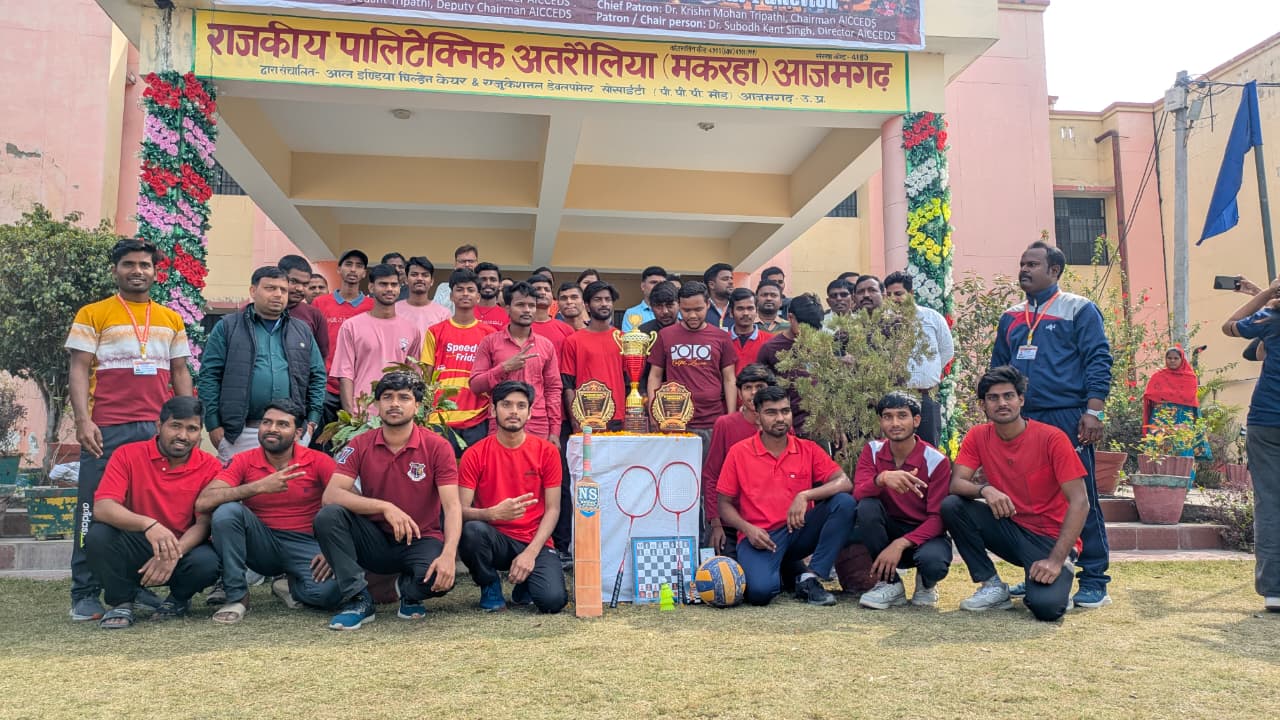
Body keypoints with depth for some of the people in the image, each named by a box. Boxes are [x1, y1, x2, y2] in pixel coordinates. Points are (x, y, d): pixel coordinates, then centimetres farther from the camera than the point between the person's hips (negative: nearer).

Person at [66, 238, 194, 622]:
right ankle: (85, 595, 8)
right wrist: (83, 421, -12)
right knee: (96, 510, 0)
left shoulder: (171, 320, 16)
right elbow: (79, 370, 0)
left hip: (159, 429, 3)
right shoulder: (92, 315, 5)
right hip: (107, 429, -3)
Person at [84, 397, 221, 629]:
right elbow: (101, 508, -21)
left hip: (184, 548, 0)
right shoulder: (128, 455, -8)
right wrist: (148, 524, -39)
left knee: (207, 562, -32)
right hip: (135, 549, 0)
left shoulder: (209, 467, -8)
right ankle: (122, 603, -3)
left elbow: (204, 523, -11)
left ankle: (178, 599, 5)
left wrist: (173, 554, -30)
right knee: (97, 535, -28)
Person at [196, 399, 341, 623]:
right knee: (227, 511, -26)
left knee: (328, 590, -31)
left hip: (304, 545, -1)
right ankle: (236, 596, -11)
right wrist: (259, 487, -25)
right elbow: (203, 503, -17)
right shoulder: (243, 462, -3)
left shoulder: (318, 462, -6)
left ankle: (290, 586, 7)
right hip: (261, 544, 1)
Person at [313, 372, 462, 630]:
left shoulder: (437, 447, -9)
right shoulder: (360, 445, -3)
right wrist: (385, 507, -28)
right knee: (327, 516, -24)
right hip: (374, 540, 2)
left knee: (440, 577, -34)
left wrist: (449, 554, -33)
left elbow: (452, 506, -16)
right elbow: (331, 495, -16)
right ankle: (358, 599, -13)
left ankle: (408, 591, 5)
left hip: (420, 541, -1)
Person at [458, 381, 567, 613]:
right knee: (471, 531, -35)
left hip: (535, 543, 0)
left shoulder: (547, 452, -2)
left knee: (553, 600, -25)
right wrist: (493, 513, -30)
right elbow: (461, 511, -9)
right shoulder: (475, 454, -4)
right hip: (494, 540, 0)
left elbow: (552, 509, -2)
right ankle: (490, 587, -2)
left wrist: (530, 552, -15)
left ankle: (524, 586, 14)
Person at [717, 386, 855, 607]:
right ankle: (785, 574, 6)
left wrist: (805, 495, -23)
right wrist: (747, 529, -14)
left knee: (844, 502, -22)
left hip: (799, 530, 3)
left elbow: (844, 483, -7)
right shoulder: (739, 452, 1)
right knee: (760, 591, -33)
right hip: (759, 538, -3)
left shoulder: (808, 450, 4)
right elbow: (725, 505, 5)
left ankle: (810, 579, -16)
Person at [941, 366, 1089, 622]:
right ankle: (993, 587, -5)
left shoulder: (1052, 438, -15)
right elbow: (955, 484, -10)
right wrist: (985, 490, -34)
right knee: (951, 506, -20)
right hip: (1009, 529, 4)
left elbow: (1079, 502, -17)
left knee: (1045, 606, -31)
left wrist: (1056, 560, -25)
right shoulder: (978, 437, -3)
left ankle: (1056, 584, 9)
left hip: (1050, 539, -4)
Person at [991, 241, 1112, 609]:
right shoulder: (1010, 318, 18)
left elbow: (1098, 361, -4)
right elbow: (997, 369, 21)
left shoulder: (1078, 309, 3)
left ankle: (1094, 582, 4)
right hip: (1022, 422, 5)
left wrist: (1093, 411, -12)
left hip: (1067, 418, -5)